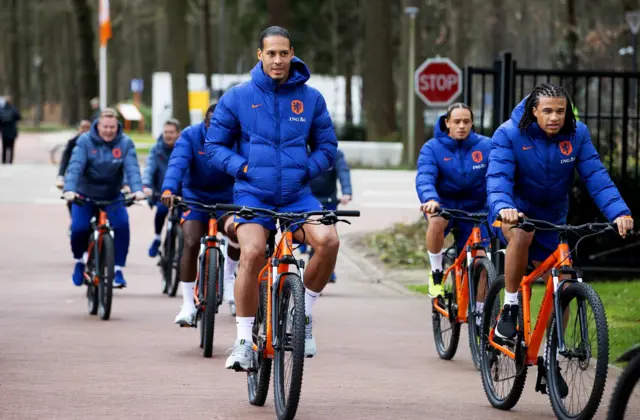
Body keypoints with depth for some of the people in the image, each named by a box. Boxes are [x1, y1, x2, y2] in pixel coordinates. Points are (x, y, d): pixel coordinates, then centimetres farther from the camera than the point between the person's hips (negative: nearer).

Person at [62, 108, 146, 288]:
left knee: (122, 225, -22)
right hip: (85, 195, -1)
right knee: (78, 228, -18)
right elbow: (75, 166, -25)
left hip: (112, 196, 1)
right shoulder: (85, 141, -13)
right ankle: (79, 261, 14)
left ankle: (118, 270, -11)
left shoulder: (125, 143, -9)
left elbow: (132, 169, -21)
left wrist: (137, 190, -39)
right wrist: (69, 190, -41)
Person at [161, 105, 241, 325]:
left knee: (236, 230, -30)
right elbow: (178, 163, -28)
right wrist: (168, 189, -47)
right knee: (191, 242, -21)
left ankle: (229, 276, 0)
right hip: (195, 199, 0)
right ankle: (188, 304, -11)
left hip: (226, 200, 0)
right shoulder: (190, 136, -14)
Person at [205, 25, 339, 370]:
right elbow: (214, 146, 7)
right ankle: (244, 341, -14)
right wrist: (243, 167, -9)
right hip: (253, 195, -2)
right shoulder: (238, 97, 1)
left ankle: (304, 315, -1)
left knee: (328, 240, -26)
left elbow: (327, 147, 13)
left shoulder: (311, 98, 5)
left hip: (297, 196, 2)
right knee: (252, 253, -29)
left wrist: (306, 170, -5)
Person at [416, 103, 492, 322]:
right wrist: (430, 199, -45)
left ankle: (479, 311, 11)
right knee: (436, 220, -37)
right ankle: (436, 273, -15)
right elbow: (424, 178, -24)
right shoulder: (432, 148, -9)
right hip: (443, 204, -2)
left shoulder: (485, 146, -5)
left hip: (474, 208, 2)